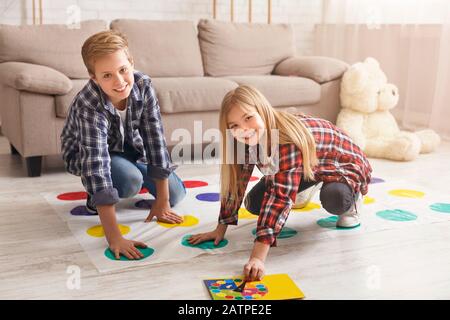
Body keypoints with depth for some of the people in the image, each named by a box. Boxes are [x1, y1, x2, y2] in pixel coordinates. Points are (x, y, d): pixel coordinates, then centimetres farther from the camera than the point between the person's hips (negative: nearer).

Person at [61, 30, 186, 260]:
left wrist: (162, 200, -23)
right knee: (131, 181, -33)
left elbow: (155, 138, -25)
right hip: (84, 154, -4)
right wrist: (114, 237, -52)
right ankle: (95, 199, 0)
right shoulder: (88, 105, -40)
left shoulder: (143, 85, -29)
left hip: (129, 146, 4)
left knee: (176, 194, -2)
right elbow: (96, 165, -46)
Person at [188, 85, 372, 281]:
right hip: (306, 169, 7)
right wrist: (220, 229, -11)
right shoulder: (250, 139, -20)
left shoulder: (288, 140, -42)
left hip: (344, 163, -7)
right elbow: (236, 182, -10)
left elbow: (280, 197, -48)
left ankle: (352, 199, 0)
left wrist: (257, 257, -53)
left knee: (334, 199, -40)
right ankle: (308, 189, 24)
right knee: (253, 204, -7)